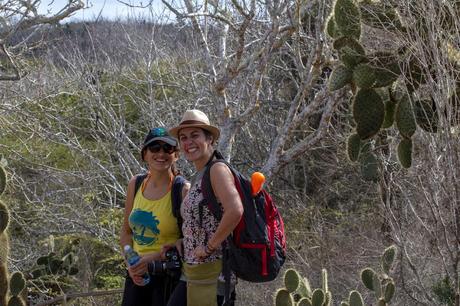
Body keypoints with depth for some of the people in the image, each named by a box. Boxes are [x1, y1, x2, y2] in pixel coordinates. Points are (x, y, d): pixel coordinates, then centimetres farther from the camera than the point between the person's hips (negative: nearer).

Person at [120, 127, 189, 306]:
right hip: (137, 275, 5)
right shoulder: (136, 184, 5)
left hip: (169, 276, -5)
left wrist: (154, 258, -19)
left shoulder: (183, 190, -11)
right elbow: (126, 231, 13)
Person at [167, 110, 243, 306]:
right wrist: (179, 243, 12)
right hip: (192, 273, 9)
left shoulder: (217, 169, -12)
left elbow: (235, 211, -27)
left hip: (212, 273, -9)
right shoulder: (197, 178, 16)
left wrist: (209, 246, -20)